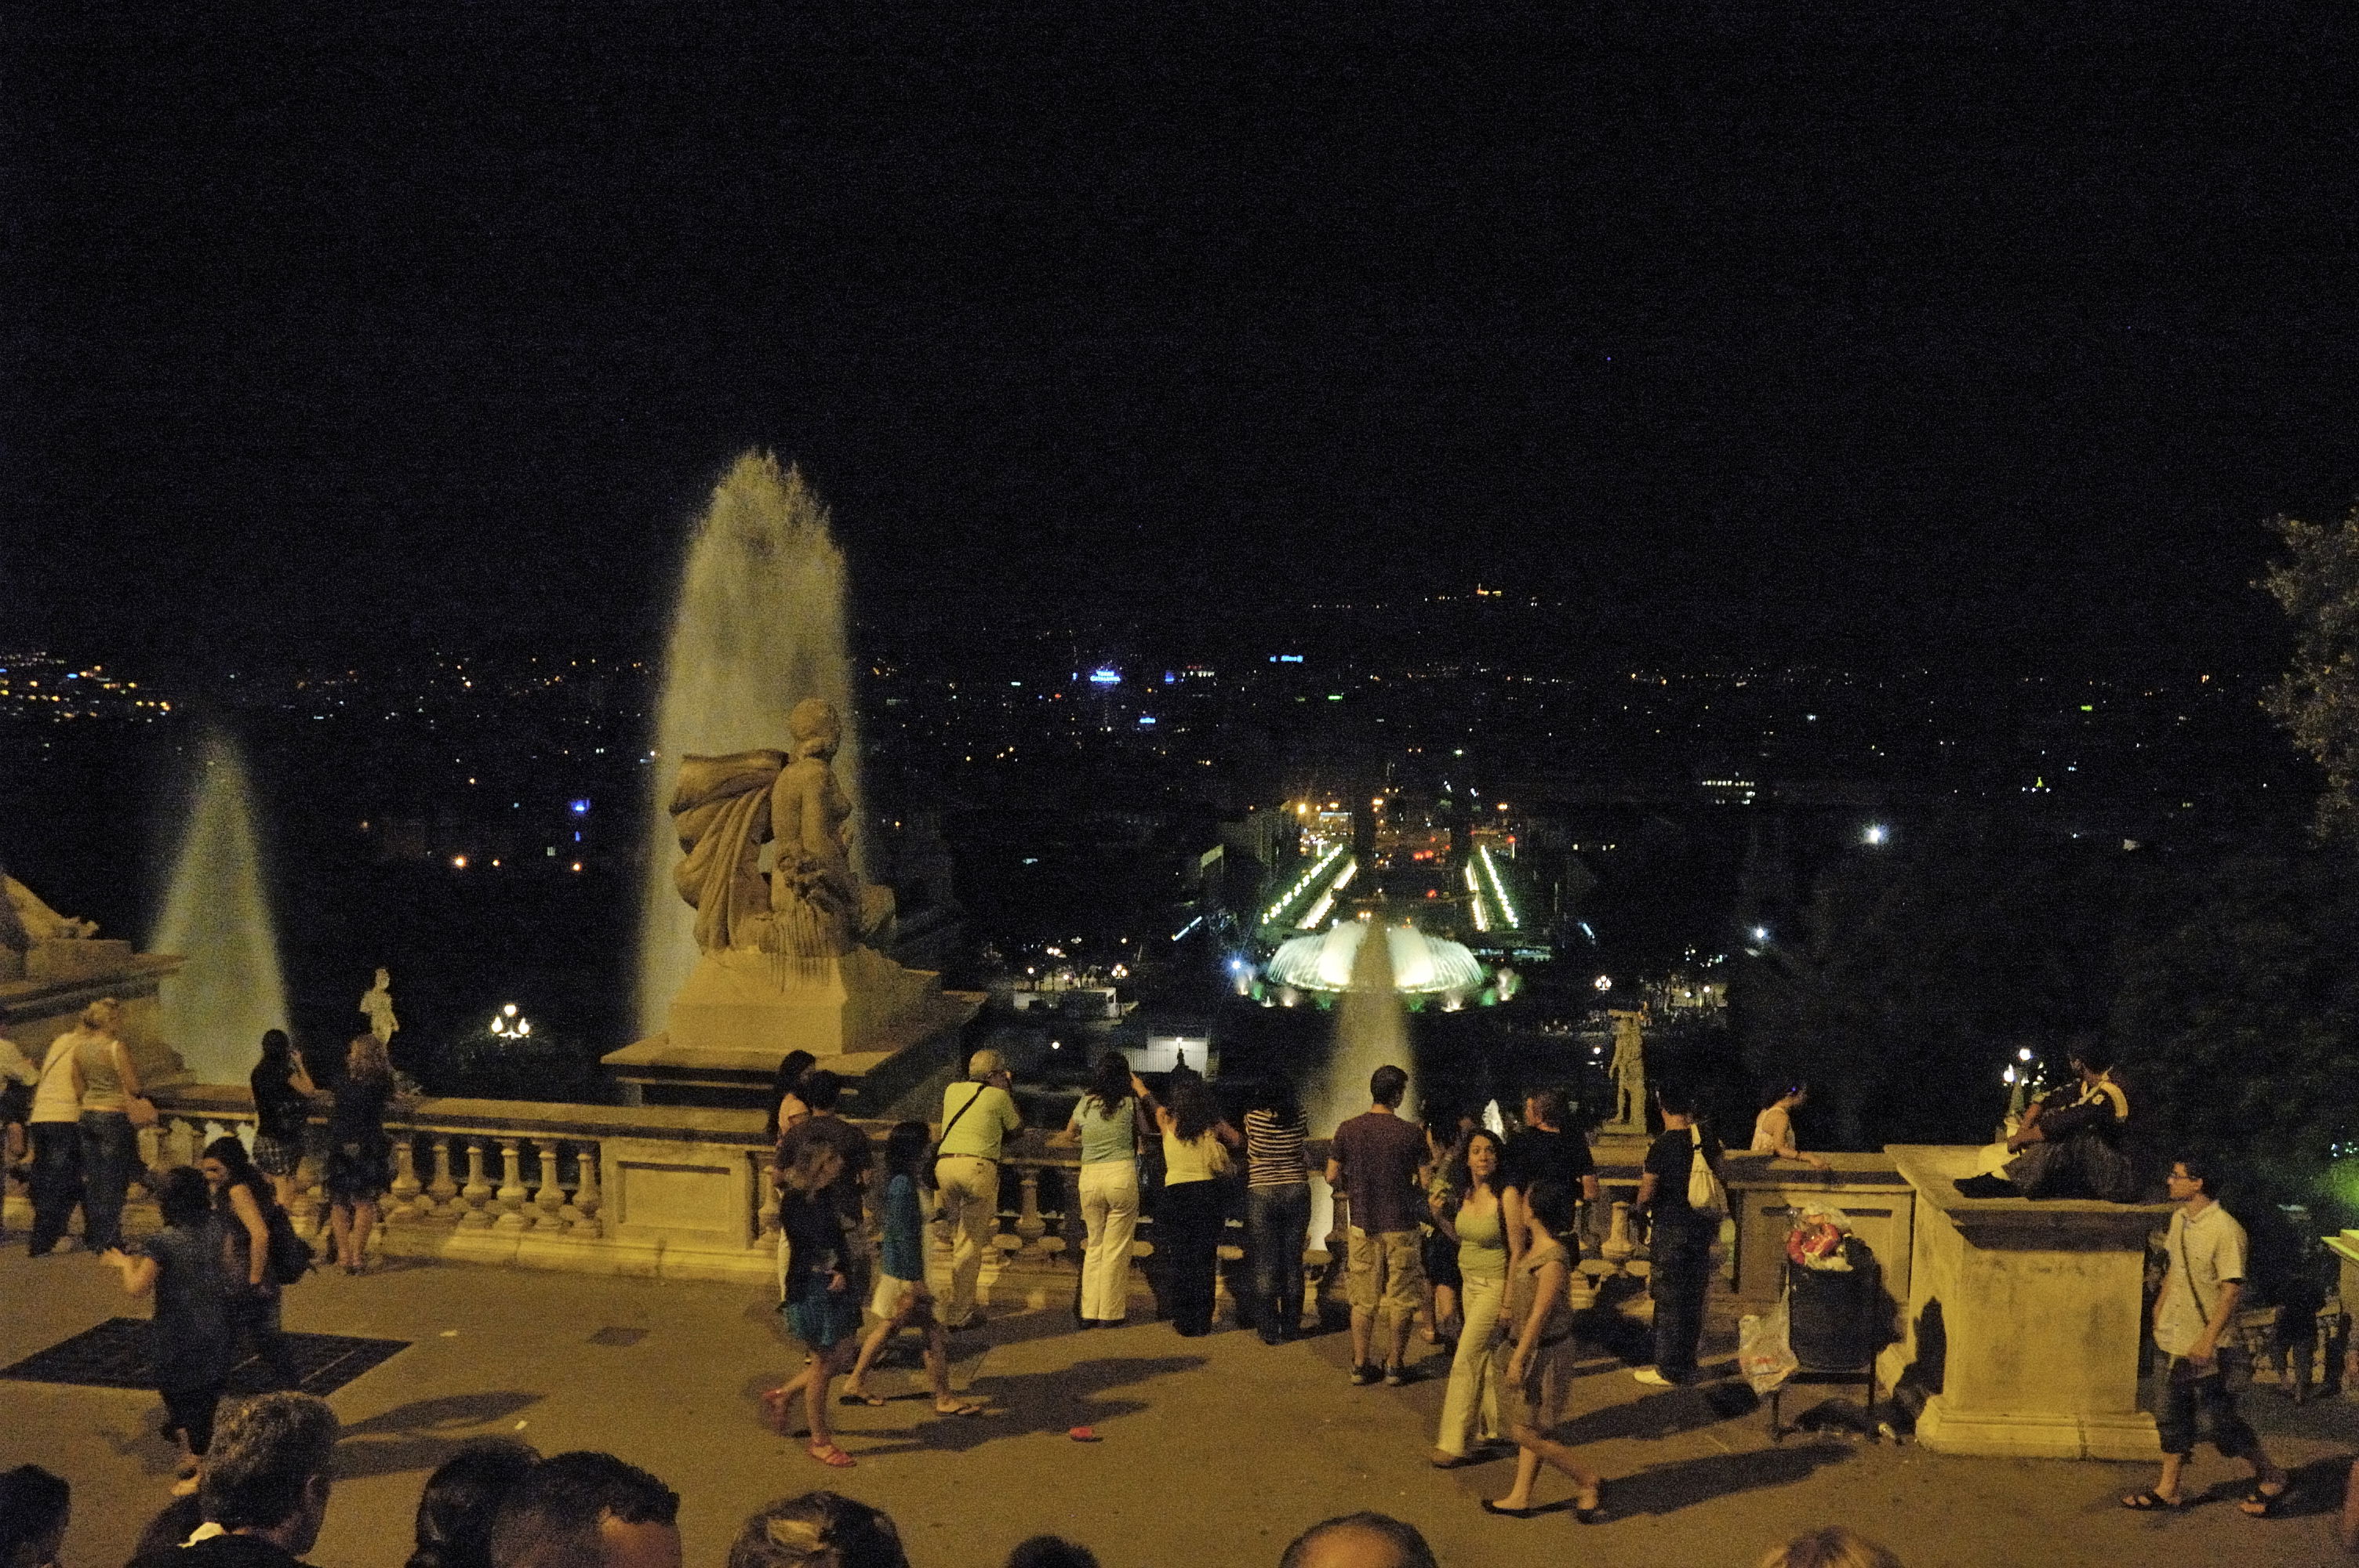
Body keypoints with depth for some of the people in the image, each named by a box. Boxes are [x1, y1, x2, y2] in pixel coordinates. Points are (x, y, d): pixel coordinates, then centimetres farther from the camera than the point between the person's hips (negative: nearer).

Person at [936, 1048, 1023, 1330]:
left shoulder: (952, 1090, 18)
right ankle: (960, 1314, 3)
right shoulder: (998, 1096, 6)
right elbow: (1017, 1127, 21)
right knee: (970, 1245, 1)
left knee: (959, 1236, 17)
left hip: (945, 1164, 4)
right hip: (978, 1166, -4)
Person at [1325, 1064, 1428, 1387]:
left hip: (1363, 1225, 3)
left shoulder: (1348, 1130, -4)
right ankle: (1394, 1366, 12)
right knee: (1400, 1299, 8)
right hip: (1401, 1226, -2)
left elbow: (1332, 1176, 2)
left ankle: (1360, 1367, 14)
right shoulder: (1410, 1133, -11)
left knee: (1363, 1299, 11)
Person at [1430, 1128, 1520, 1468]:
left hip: (1496, 1285, -7)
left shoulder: (1507, 1196, -18)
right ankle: (1496, 1425, 31)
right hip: (1471, 1283, 7)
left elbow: (1517, 1249, -16)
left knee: (1466, 1358, -8)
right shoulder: (1464, 1194, 2)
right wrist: (1440, 1216, -3)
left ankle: (1456, 1443, -3)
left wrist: (1508, 1299, -17)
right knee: (1483, 1357, 15)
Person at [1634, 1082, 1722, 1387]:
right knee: (1693, 1297, 16)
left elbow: (1646, 1194, -15)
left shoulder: (1662, 1146, -18)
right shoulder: (1708, 1138, 0)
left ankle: (1669, 1370, 8)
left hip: (1671, 1228, -6)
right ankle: (1687, 1363, 25)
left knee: (1669, 1299, 2)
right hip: (1701, 1226, 6)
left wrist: (1641, 1201, 7)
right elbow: (1718, 1175, 14)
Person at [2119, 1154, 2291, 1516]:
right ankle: (2168, 1489, 21)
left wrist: (2208, 1339, -23)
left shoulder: (2225, 1230, -21)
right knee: (2173, 1417, 13)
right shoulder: (2180, 1220, 4)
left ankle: (2270, 1479, 21)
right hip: (2176, 1338, 8)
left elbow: (2231, 1290, -21)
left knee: (2220, 1418, 2)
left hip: (2205, 1348, -8)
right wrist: (2160, 1307, 25)